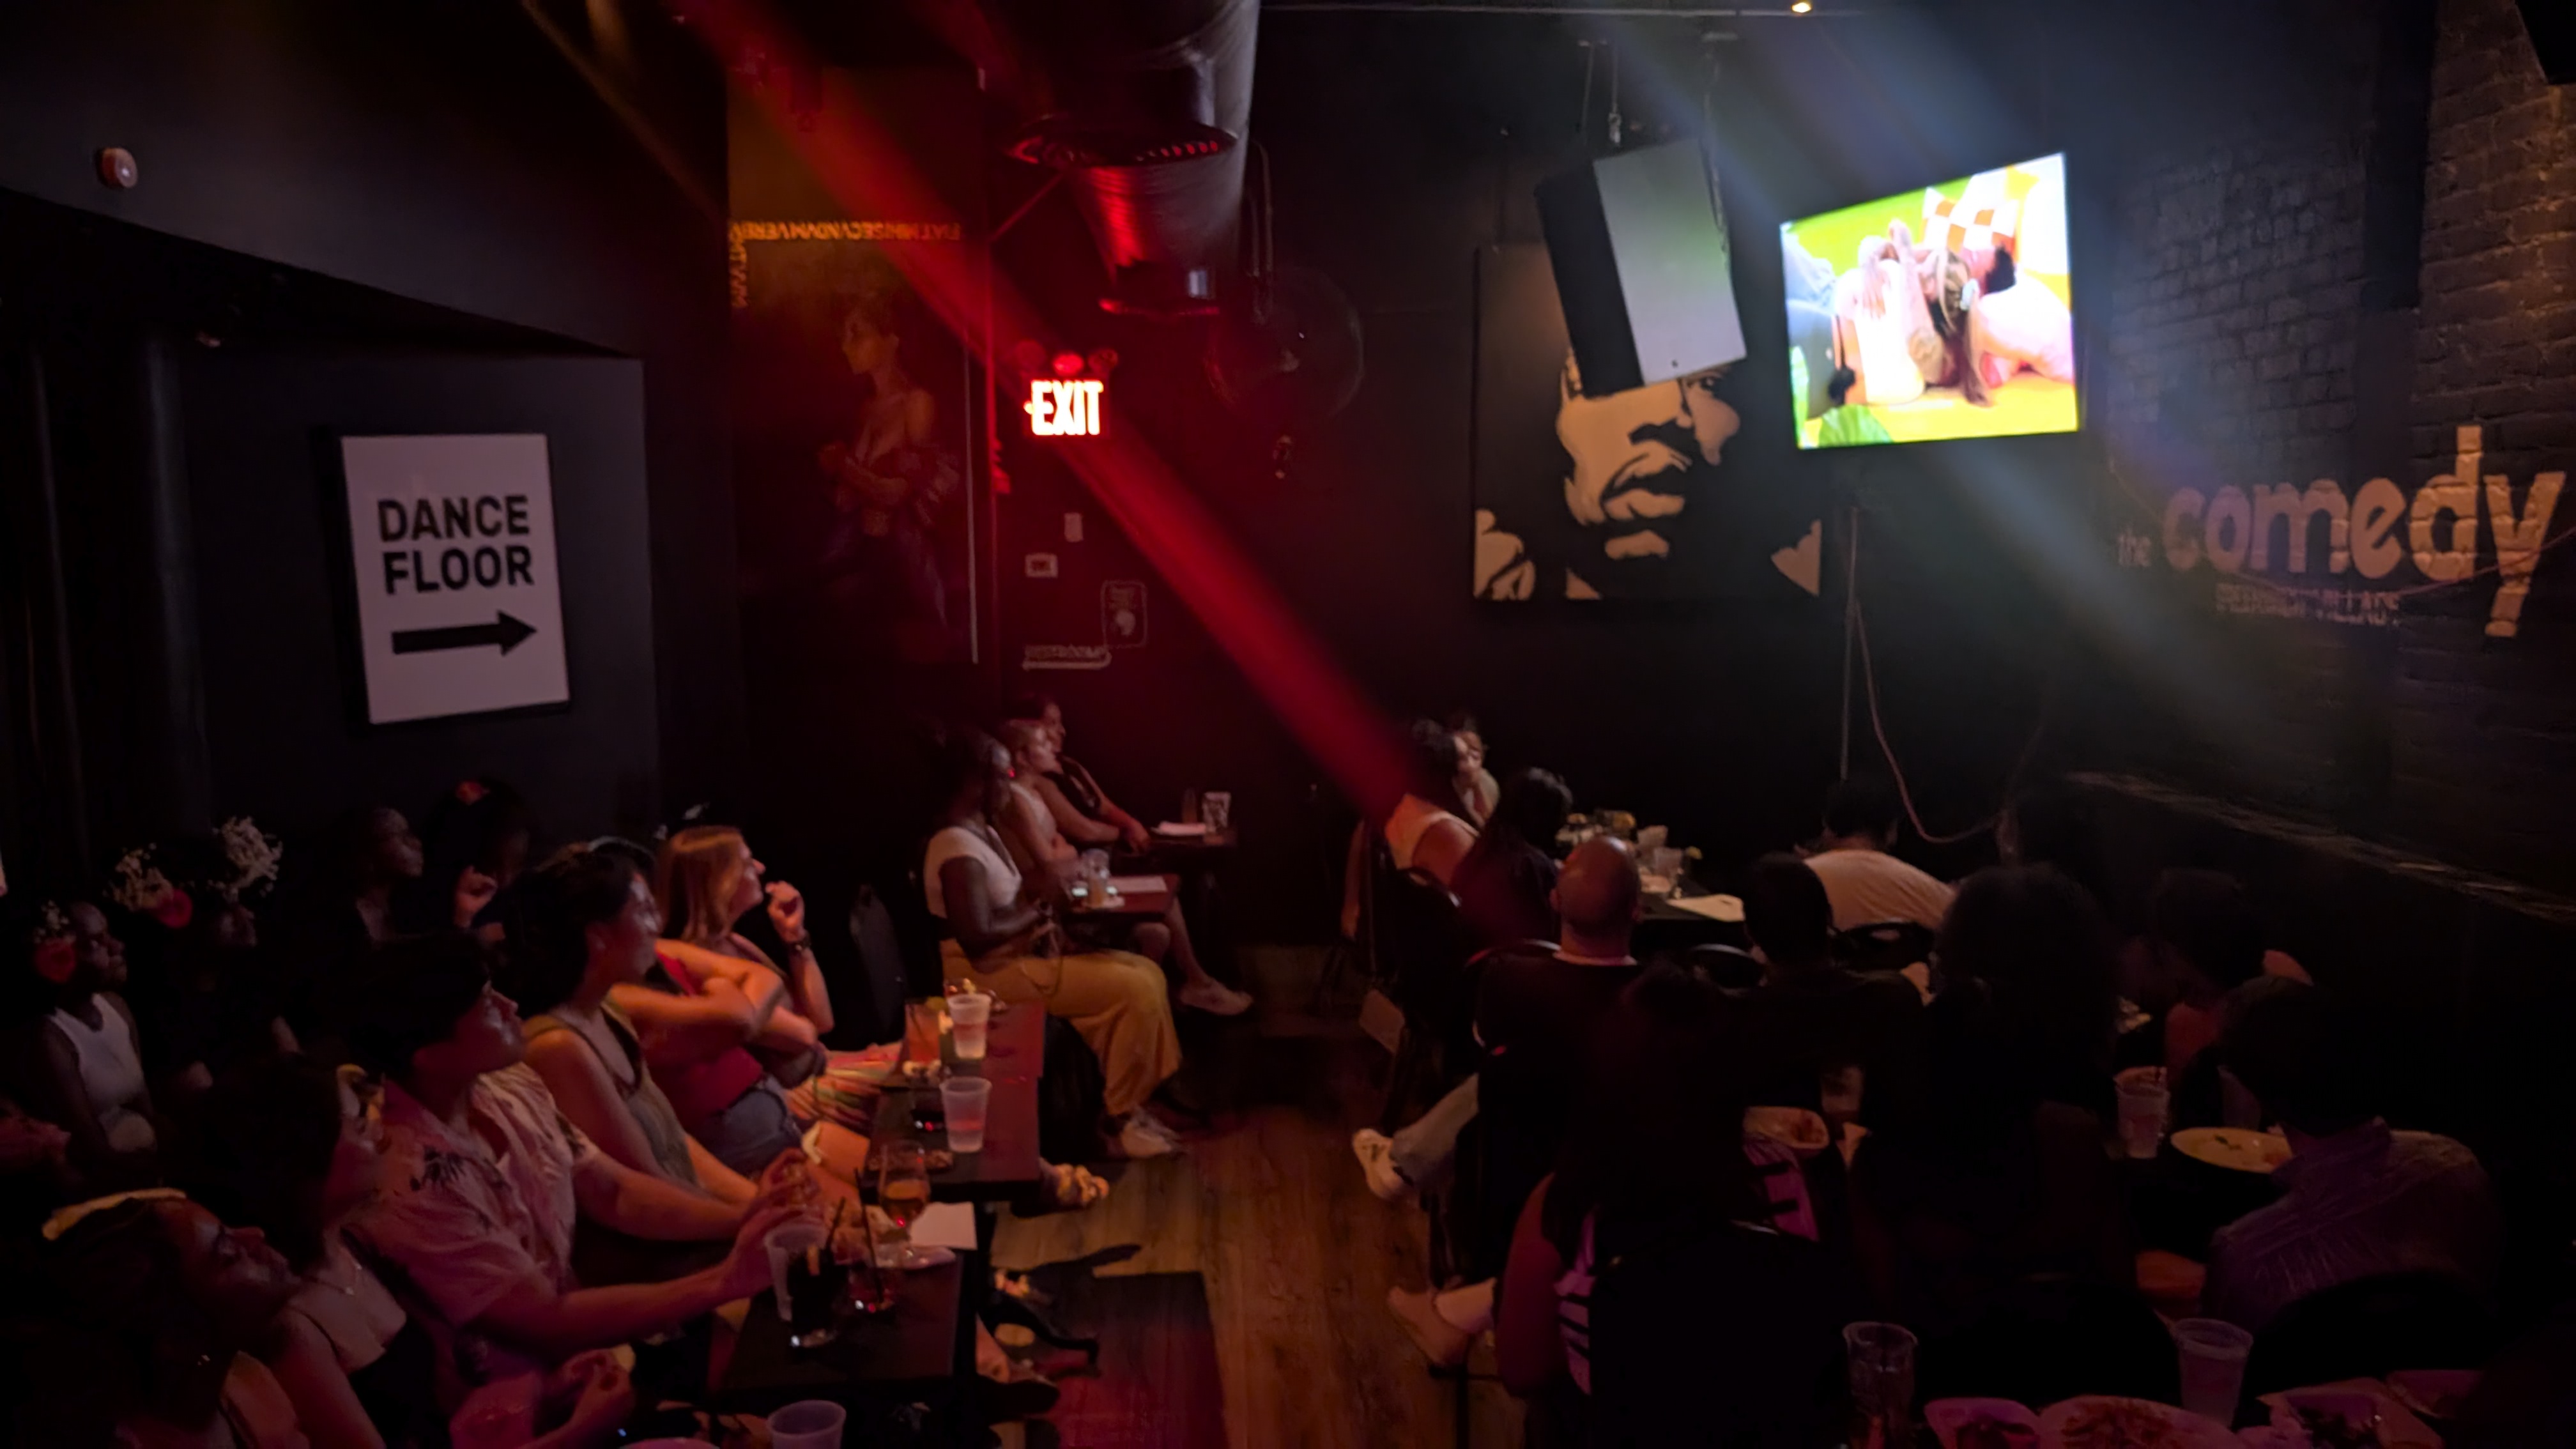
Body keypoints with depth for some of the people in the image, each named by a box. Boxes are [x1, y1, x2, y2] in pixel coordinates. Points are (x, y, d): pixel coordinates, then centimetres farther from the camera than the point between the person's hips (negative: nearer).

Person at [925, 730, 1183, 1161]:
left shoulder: (982, 831, 12)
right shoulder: (958, 849, -22)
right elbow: (978, 935, -30)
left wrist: (1043, 921, 1)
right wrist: (1034, 915, -13)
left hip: (1022, 954, 11)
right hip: (992, 973, -10)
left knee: (1146, 972, 3)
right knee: (1133, 989, -19)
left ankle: (1129, 1098, 7)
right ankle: (1120, 1115, -5)